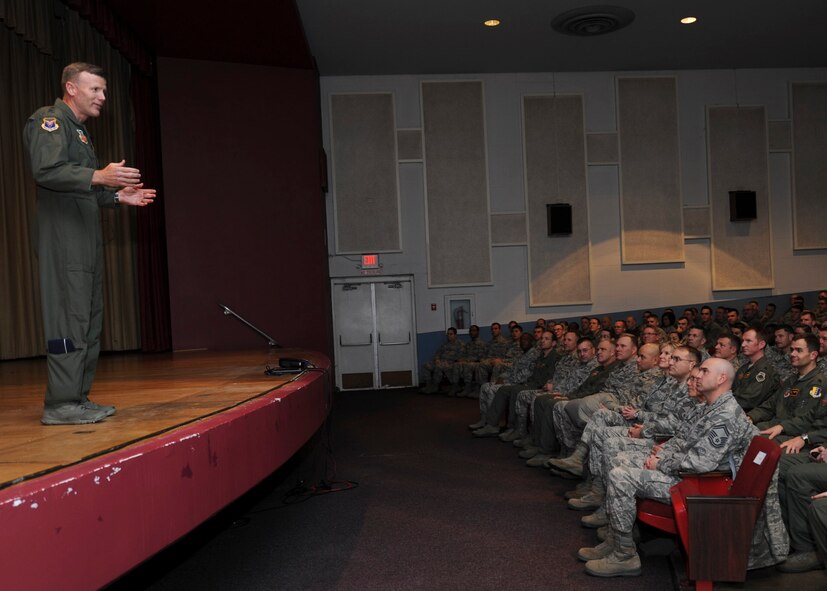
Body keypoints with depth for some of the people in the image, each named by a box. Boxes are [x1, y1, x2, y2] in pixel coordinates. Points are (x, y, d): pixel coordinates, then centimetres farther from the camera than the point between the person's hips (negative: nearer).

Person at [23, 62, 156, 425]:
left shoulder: (79, 131, 27)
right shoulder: (49, 120, -3)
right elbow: (46, 171, -20)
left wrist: (119, 196, 18)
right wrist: (99, 177, -28)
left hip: (85, 238, 10)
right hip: (62, 237, -10)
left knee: (89, 320, 9)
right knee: (69, 317, -11)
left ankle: (78, 398, 15)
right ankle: (61, 403, -6)